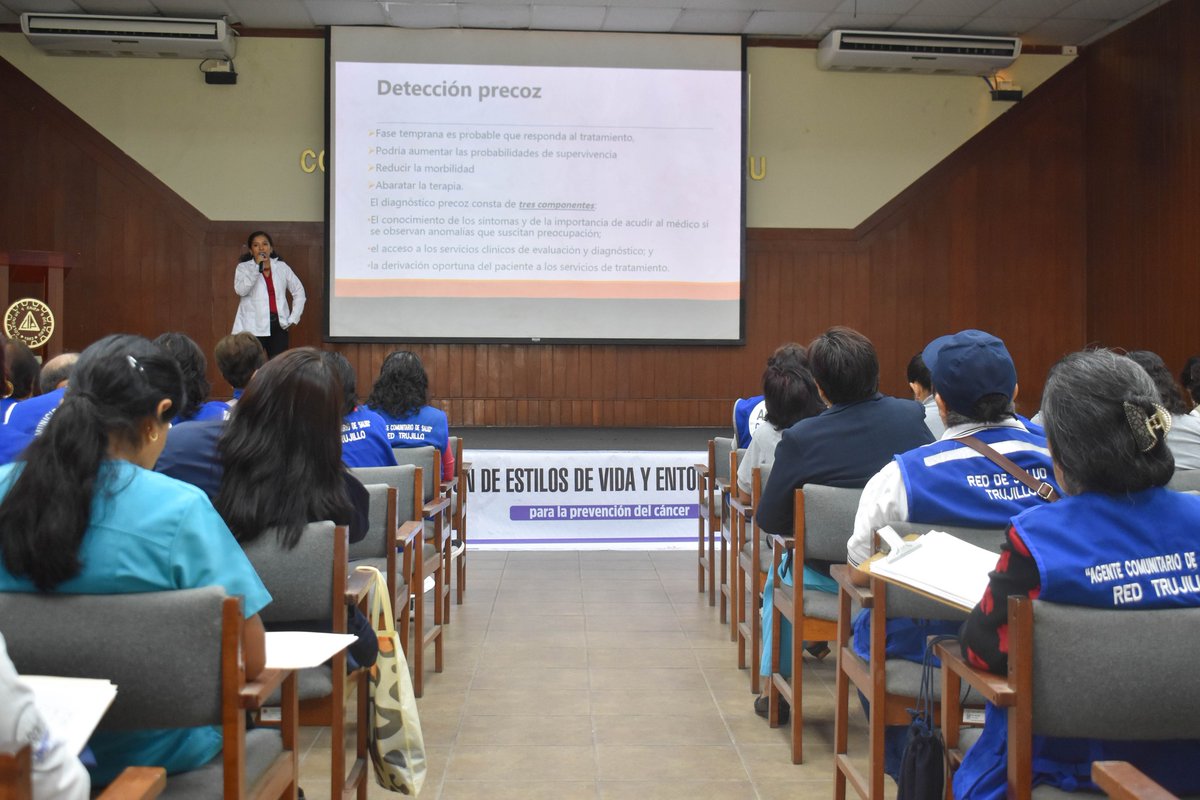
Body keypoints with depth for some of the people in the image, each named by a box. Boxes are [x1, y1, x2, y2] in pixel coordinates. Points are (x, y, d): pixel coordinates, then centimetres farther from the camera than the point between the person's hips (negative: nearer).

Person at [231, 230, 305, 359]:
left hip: (278, 325, 3)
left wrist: (293, 318, 6)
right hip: (253, 328, -3)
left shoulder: (281, 267, 10)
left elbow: (299, 291, 14)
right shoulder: (243, 267, 4)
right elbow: (241, 290, -14)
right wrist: (257, 267, -17)